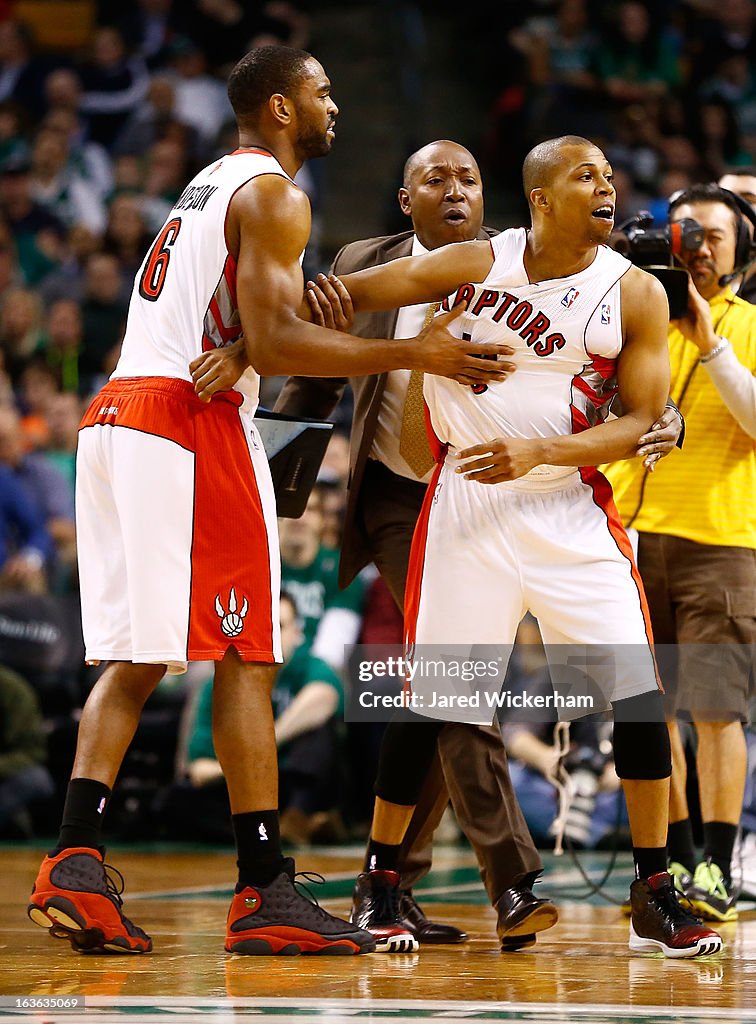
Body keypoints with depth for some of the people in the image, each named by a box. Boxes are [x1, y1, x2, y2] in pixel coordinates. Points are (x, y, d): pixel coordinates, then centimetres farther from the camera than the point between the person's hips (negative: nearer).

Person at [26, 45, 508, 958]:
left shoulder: (210, 184, 25)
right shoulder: (272, 193, -5)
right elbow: (270, 342, -16)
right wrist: (413, 355, -17)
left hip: (114, 416, 9)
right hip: (191, 421, -9)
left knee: (133, 657, 7)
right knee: (244, 660, -5)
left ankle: (73, 865, -3)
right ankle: (264, 892, -6)